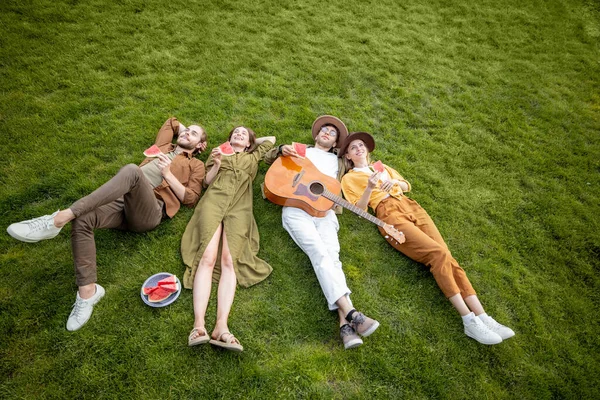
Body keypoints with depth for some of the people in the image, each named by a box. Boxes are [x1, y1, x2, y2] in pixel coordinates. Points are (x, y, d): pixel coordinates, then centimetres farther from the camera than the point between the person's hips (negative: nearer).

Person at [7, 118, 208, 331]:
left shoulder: (196, 165, 18)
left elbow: (190, 198, 4)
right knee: (81, 219, -26)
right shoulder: (163, 147, 34)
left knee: (132, 170, -36)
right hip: (122, 201, 5)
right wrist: (184, 129, 42)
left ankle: (59, 218, -37)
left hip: (149, 211, -5)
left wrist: (167, 173, -3)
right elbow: (172, 121, 51)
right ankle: (87, 290, -19)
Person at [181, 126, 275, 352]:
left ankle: (221, 327, -38)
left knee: (229, 261, -23)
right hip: (213, 202, 0)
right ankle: (199, 324, -37)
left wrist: (251, 142, 43)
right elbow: (207, 182, 19)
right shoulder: (218, 153, 31)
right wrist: (217, 164, 3)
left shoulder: (252, 158, 32)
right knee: (207, 257, -24)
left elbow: (271, 139, 41)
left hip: (238, 209, 0)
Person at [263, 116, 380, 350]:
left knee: (331, 256, -24)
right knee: (320, 253, -27)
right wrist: (282, 150, 3)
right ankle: (350, 313, -40)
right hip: (296, 208, -1)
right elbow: (269, 158, 27)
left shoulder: (338, 162, 32)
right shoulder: (300, 150, 29)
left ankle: (345, 325, -38)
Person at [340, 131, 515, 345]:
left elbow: (407, 186, 24)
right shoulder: (349, 178, 12)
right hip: (389, 214, -5)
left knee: (447, 258, -14)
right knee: (438, 252, -25)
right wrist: (370, 187, -18)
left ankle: (483, 318, -17)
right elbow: (359, 208, -1)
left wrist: (395, 182, 2)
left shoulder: (381, 167, 29)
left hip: (411, 206, 5)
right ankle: (470, 322, -23)